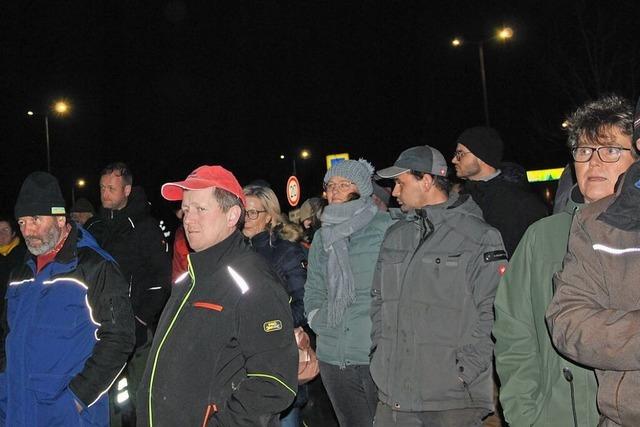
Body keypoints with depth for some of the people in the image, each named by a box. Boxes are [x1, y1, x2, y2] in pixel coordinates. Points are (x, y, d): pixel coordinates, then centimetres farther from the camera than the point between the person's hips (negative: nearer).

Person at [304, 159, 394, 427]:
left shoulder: (387, 228, -3)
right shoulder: (322, 237, 14)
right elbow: (313, 288, 20)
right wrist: (317, 318, 5)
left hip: (378, 353, -5)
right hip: (333, 355, 5)